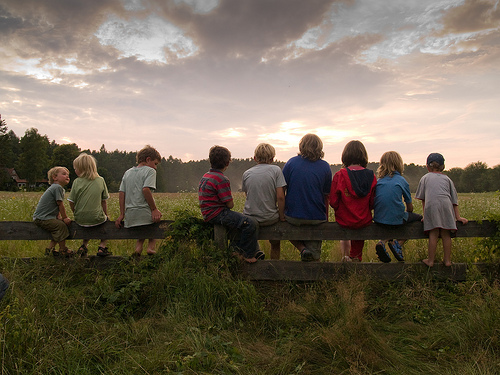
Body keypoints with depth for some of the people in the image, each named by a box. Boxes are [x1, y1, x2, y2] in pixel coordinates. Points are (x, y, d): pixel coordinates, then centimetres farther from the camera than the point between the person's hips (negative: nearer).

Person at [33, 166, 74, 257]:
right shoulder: (57, 187, -17)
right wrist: (65, 218, -5)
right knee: (61, 225, -20)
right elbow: (60, 205, -15)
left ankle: (50, 248, 19)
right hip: (41, 218, -11)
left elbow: (57, 206, 17)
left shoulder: (58, 188, 16)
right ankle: (63, 250, -7)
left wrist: (59, 217, 4)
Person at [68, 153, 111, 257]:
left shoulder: (77, 182, -3)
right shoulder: (100, 180, -1)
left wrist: (77, 215, 15)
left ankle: (84, 245, 20)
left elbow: (71, 202, -1)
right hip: (97, 219, -2)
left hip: (80, 220, 2)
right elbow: (104, 201, 5)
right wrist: (106, 215, 18)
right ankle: (102, 246, 17)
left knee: (87, 226, 35)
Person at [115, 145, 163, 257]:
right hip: (145, 214, -6)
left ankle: (138, 247, 2)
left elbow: (121, 193, 12)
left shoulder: (127, 173, 18)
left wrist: (122, 214, 12)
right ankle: (151, 247, 0)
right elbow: (146, 189, -18)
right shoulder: (150, 171, -3)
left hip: (130, 215, 6)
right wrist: (154, 209, -14)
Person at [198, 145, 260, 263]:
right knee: (251, 223, -19)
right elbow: (230, 204, -15)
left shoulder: (205, 176, 14)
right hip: (217, 215, -11)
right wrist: (230, 203, 8)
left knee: (243, 219, 21)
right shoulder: (221, 179, -17)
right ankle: (246, 254, 0)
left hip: (208, 214, 11)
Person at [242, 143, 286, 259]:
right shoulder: (276, 170, -7)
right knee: (275, 244, 25)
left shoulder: (247, 173, 1)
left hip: (249, 219, 2)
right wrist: (281, 216, -2)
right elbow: (280, 197, -11)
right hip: (269, 218, -1)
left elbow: (248, 195, 11)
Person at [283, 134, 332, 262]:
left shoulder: (291, 163, -2)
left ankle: (302, 248, 4)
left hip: (293, 216, -1)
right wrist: (326, 218, 15)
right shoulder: (325, 167, 0)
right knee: (314, 254, 20)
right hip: (316, 218, 1)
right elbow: (326, 196, 4)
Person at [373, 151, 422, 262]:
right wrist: (408, 214, 32)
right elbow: (410, 207, 9)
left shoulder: (378, 181, 10)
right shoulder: (402, 181, 1)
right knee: (418, 218, 20)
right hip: (396, 220, -5)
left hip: (378, 220, 5)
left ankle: (383, 242, 8)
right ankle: (398, 244, 3)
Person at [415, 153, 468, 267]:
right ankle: (447, 260, 14)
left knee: (433, 234, -1)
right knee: (446, 234, 7)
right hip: (446, 205, 2)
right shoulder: (447, 178, 27)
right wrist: (458, 217, 25)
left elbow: (422, 198, 22)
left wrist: (425, 215, 26)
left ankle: (430, 260, 5)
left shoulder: (425, 178, 24)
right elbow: (454, 199, 25)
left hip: (431, 205, -2)